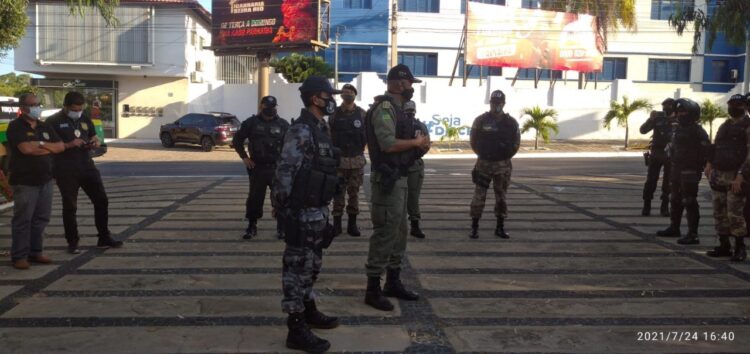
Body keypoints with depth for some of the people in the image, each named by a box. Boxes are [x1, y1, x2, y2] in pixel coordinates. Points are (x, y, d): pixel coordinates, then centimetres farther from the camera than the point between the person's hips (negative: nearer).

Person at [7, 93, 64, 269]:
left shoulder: (45, 127, 14)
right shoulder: (15, 126, -6)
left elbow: (60, 147, 6)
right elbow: (25, 148, -19)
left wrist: (39, 146, -8)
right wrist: (45, 146, -4)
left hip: (45, 180, 6)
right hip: (25, 182, -6)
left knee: (41, 219, 9)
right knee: (23, 220, -2)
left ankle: (35, 252, 19)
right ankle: (19, 256, 5)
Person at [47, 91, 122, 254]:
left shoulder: (85, 120, 12)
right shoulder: (53, 122, -5)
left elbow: (95, 138, 22)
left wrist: (96, 142, -2)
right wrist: (70, 144, -20)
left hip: (87, 166, 5)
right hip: (66, 171, -5)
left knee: (101, 200, 3)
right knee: (70, 207, 3)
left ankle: (104, 238, 14)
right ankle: (72, 242, 15)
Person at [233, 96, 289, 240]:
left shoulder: (283, 124, 4)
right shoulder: (252, 123, 2)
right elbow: (237, 140, 9)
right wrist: (244, 157, 2)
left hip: (277, 168, 0)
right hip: (257, 168, 0)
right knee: (254, 198, 6)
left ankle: (281, 227, 14)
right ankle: (252, 226, 19)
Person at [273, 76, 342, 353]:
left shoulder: (319, 128, 13)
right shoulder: (301, 131, -17)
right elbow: (284, 174, -20)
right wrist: (286, 213, -19)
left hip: (317, 210, 9)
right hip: (303, 213, -9)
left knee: (311, 265, 19)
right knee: (298, 267, -3)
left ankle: (309, 312, 34)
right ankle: (297, 330, 3)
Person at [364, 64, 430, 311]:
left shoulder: (396, 108, 16)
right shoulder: (385, 108, -15)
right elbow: (388, 143, -26)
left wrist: (418, 143, 2)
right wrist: (416, 142, -13)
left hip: (398, 178, 11)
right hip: (387, 179, -10)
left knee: (398, 232, 16)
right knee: (384, 234, -6)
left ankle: (393, 283, 26)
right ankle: (373, 289, 2)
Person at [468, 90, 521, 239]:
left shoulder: (511, 122, 1)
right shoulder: (480, 120, -3)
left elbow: (516, 143, 10)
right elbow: (473, 140, 6)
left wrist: (506, 156, 6)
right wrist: (482, 154, 5)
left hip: (503, 165, 1)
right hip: (483, 163, -1)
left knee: (501, 196, 8)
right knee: (479, 196, -2)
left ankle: (500, 227, 17)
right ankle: (474, 227, 6)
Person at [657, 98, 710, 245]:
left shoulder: (698, 132, -13)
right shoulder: (677, 129, 14)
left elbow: (706, 151, -17)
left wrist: (701, 167, -18)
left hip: (690, 172, -9)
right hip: (677, 171, 9)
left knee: (690, 202, -8)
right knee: (676, 200, 18)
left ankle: (693, 234, -5)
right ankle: (674, 228, 32)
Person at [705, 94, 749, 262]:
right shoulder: (724, 126, 17)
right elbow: (715, 147, 23)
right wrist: (710, 164, 8)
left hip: (735, 177, -7)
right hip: (719, 175, 7)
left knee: (735, 214, -8)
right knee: (719, 213, 10)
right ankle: (724, 246, 19)